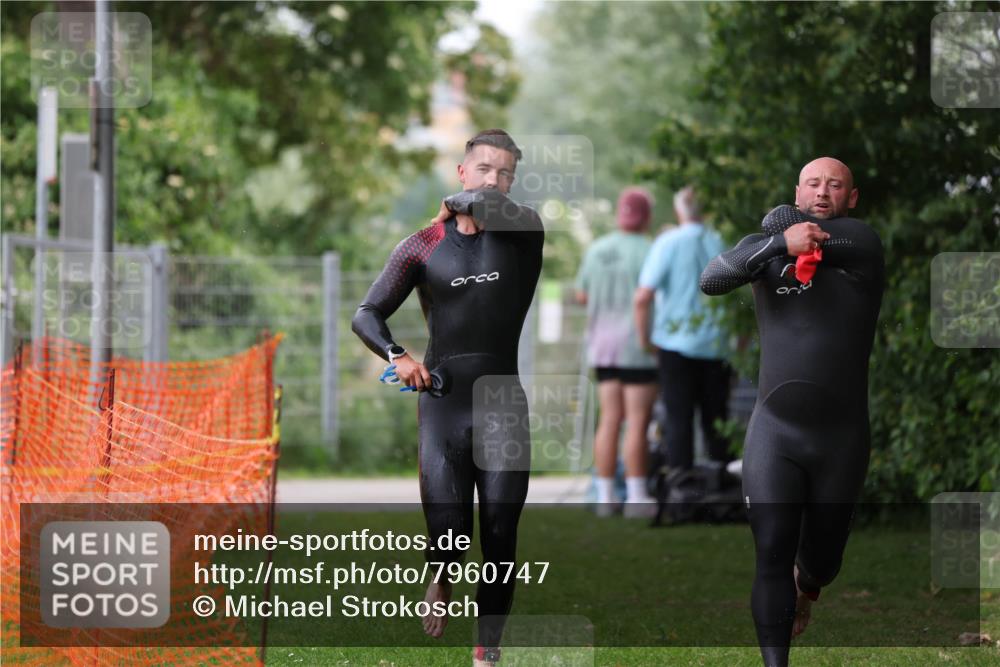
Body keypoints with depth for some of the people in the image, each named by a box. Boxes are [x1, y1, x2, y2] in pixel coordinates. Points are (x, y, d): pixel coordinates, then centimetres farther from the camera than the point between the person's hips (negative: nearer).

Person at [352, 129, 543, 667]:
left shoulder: (523, 233, 2)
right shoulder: (423, 247, 3)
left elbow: (494, 205, -21)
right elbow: (367, 314, 3)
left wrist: (458, 204, 0)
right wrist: (397, 356, -16)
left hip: (504, 405, 0)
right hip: (442, 402, 0)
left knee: (500, 537, -2)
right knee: (447, 534, -8)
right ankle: (440, 584, 26)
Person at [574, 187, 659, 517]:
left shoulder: (597, 250, 6)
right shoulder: (649, 252, -11)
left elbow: (582, 296, 13)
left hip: (604, 345, 6)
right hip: (639, 345, -6)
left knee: (610, 420, 7)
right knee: (637, 422, -4)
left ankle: (604, 497, 5)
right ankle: (636, 498, -5)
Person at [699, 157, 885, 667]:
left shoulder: (863, 244, -3)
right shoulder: (768, 249, 4)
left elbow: (782, 221, -21)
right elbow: (710, 280, -16)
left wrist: (784, 223, 2)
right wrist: (780, 243, -26)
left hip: (842, 435, 0)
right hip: (773, 430, 0)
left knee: (822, 556, 14)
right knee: (772, 553, -10)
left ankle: (804, 592, 49)